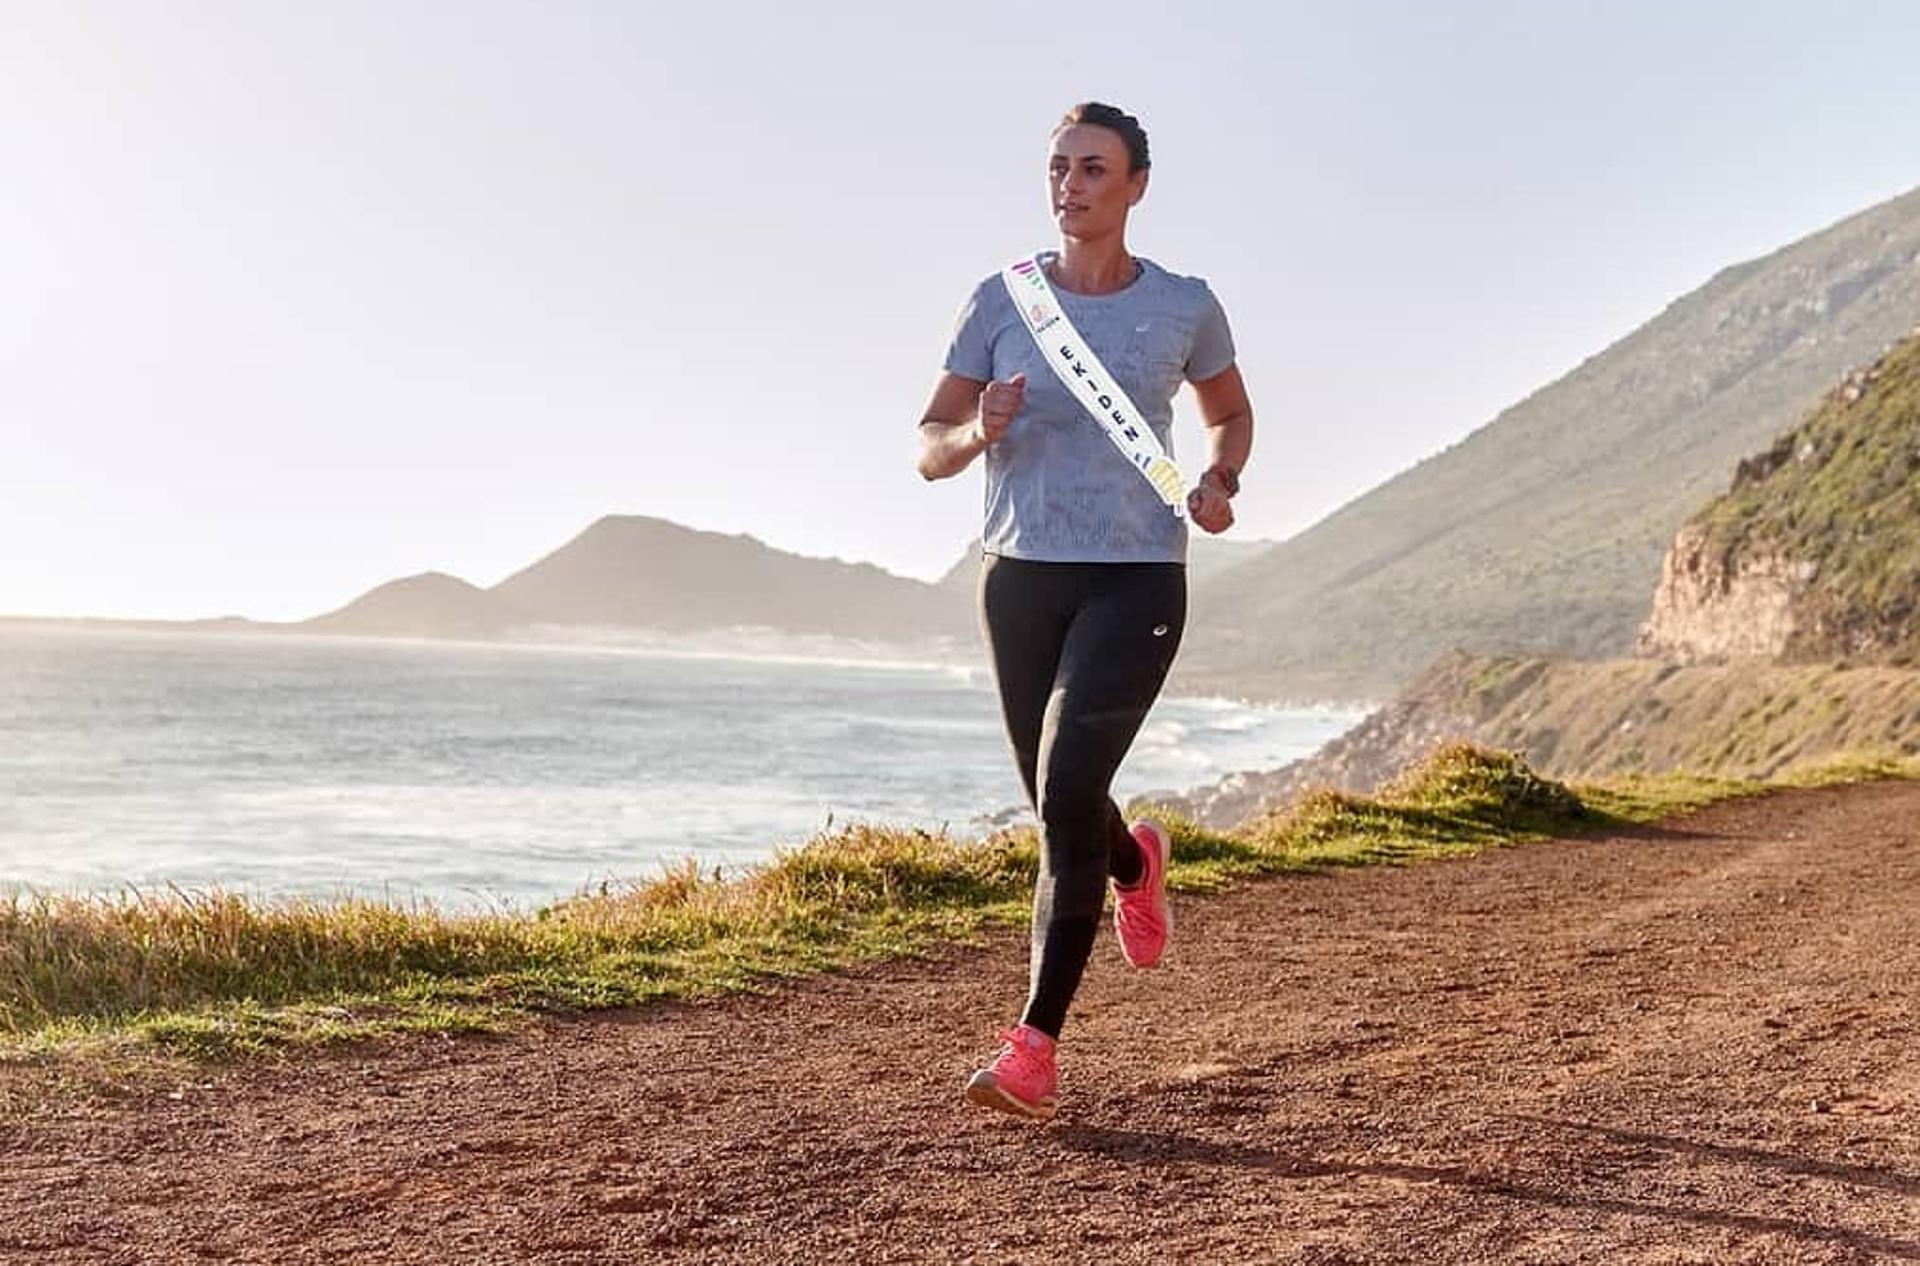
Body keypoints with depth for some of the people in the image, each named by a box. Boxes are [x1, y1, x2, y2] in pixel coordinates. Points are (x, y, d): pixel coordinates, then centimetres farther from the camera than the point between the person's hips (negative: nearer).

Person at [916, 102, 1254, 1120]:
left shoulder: (1183, 306, 1)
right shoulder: (1000, 302, 2)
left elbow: (1230, 412, 20)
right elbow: (929, 449, 4)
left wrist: (1219, 483, -1)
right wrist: (981, 432, -18)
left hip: (1137, 580, -3)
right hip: (1021, 577, 3)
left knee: (1067, 791, -19)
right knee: (1059, 809, 14)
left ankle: (1035, 1048, -13)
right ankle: (1134, 863, 53)